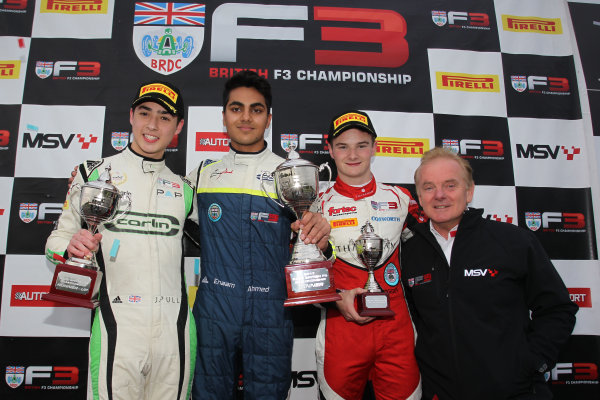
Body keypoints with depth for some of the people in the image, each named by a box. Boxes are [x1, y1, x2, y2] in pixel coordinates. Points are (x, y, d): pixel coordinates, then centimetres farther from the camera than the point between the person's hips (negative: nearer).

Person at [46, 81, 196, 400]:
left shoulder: (183, 189, 11)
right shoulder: (93, 173, 5)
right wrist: (72, 248, -16)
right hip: (117, 328, -2)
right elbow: (56, 242, 6)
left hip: (174, 329, 3)